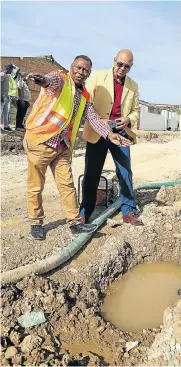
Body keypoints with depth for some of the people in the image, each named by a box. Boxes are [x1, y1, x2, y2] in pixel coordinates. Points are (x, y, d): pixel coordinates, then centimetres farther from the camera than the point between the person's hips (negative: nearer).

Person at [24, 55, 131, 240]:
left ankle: (75, 222, 16)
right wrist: (44, 80, -54)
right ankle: (36, 223, 18)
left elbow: (93, 117, 13)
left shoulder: (85, 95, 14)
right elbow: (52, 79, -29)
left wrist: (109, 134, -1)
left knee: (67, 184, 8)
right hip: (40, 141, -6)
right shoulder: (60, 78, -6)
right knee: (36, 186, 4)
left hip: (63, 146, 6)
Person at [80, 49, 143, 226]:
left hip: (120, 132, 3)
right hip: (98, 132, -3)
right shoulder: (97, 77, 0)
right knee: (92, 174, 2)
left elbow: (136, 110, 15)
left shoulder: (133, 86, 10)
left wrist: (128, 120, -8)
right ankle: (84, 213, 14)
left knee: (126, 172, 3)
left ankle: (128, 211, 14)